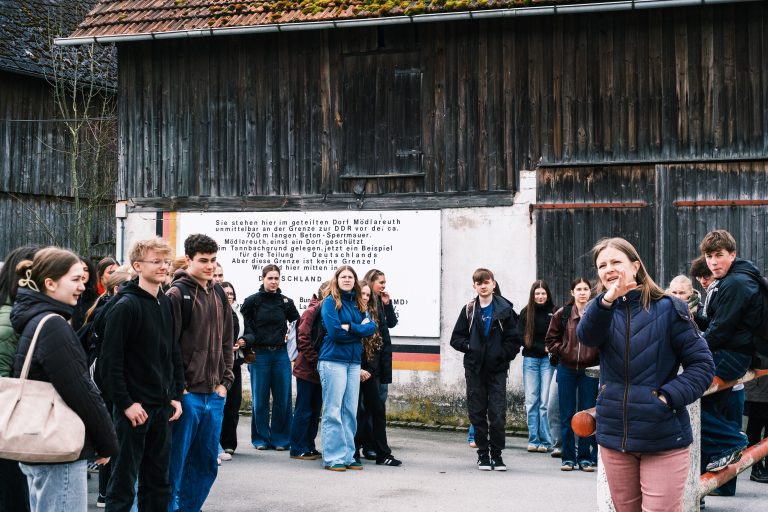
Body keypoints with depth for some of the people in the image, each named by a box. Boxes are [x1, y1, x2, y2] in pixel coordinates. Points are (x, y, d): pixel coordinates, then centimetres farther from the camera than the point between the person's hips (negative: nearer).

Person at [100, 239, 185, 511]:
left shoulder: (166, 304, 9)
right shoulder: (126, 306, -12)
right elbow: (110, 359, -15)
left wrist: (176, 396, 9)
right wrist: (125, 403, -16)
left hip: (163, 407, 7)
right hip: (134, 408, -7)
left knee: (159, 482, 12)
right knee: (123, 482, 0)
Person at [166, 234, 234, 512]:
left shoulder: (219, 295, 12)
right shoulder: (177, 294, -9)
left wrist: (225, 382, 9)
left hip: (214, 395, 7)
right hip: (186, 394, -7)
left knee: (207, 463, 12)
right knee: (176, 461, -1)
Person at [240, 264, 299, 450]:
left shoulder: (286, 302, 7)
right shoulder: (252, 301, 0)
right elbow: (248, 329, -2)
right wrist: (247, 340, -20)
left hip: (281, 354, 2)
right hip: (259, 354, -2)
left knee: (282, 398, 2)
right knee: (260, 399, 2)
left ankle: (280, 438, 12)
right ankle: (261, 438, 14)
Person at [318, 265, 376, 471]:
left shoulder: (358, 304, 15)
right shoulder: (330, 302, -3)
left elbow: (371, 328, 3)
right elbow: (334, 331, -14)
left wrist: (350, 327, -13)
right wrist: (360, 328, -4)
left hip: (353, 362, 6)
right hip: (333, 360, -6)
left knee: (350, 412, 8)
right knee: (333, 412, -5)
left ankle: (348, 456, 13)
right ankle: (333, 458, -2)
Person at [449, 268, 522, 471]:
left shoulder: (505, 309, 0)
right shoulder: (469, 310, 6)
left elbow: (514, 339, -1)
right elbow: (456, 338, 8)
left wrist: (502, 354, -11)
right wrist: (470, 347, -7)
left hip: (497, 369, -2)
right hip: (474, 369, 2)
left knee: (498, 413, -5)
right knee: (477, 412, 4)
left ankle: (496, 454, 6)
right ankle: (483, 454, 14)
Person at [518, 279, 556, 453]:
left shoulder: (554, 312, 2)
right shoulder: (525, 313, 5)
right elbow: (523, 339, 3)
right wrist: (543, 347, -7)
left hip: (548, 360, -1)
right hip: (530, 359, 1)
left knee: (546, 401, -4)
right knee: (531, 401, 2)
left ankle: (545, 441, -1)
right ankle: (533, 440, 6)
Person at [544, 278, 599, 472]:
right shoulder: (562, 314, 1)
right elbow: (551, 339, 8)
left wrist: (597, 356, -10)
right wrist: (563, 352, -4)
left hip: (589, 370, -1)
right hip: (566, 369, 1)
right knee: (567, 415, 6)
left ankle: (586, 457, 12)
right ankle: (568, 457, 13)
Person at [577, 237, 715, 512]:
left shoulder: (669, 309, -6)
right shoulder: (601, 310, 5)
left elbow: (702, 364, -3)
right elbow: (587, 335, -19)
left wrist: (668, 396, -18)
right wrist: (608, 300, -38)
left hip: (663, 438, -4)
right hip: (614, 435, 4)